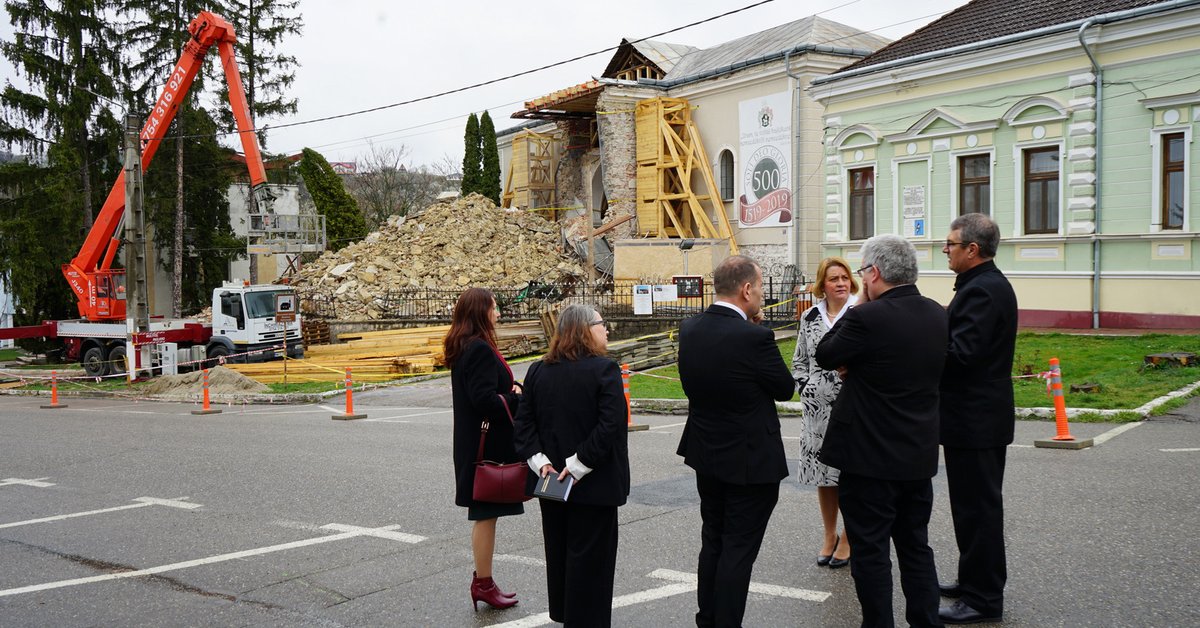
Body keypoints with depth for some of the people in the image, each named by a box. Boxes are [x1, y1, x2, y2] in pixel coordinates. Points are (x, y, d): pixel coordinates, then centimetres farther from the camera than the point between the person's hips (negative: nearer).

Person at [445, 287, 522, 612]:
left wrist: (510, 391, 1)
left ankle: (482, 581, 25)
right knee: (486, 513, 0)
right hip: (488, 444, -10)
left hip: (476, 442, 10)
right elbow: (485, 399, -26)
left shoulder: (462, 348, 12)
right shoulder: (480, 349, -19)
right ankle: (483, 583, 9)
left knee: (484, 513, 16)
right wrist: (519, 400, -14)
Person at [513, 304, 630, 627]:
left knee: (559, 550, 18)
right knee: (590, 556, 3)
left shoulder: (538, 371, 4)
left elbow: (524, 422, 1)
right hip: (594, 484, -6)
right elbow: (609, 426, -23)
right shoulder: (604, 369, -15)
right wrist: (579, 465, -18)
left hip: (553, 480, 6)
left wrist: (540, 460, -4)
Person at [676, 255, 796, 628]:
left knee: (712, 542, 20)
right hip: (750, 461, -7)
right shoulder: (754, 338, -24)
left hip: (706, 456, 7)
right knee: (739, 550, 5)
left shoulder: (689, 330, -4)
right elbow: (785, 389, -10)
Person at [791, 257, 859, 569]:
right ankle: (829, 535, 27)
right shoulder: (810, 317, 9)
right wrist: (805, 388, 3)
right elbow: (799, 360, 16)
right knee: (823, 473, 11)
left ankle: (848, 539, 18)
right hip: (818, 408, 4)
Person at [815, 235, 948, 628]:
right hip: (919, 455, 7)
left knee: (870, 551, 4)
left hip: (871, 457, -7)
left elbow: (825, 356, -6)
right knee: (916, 546, 18)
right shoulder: (938, 316, 4)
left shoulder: (868, 317, -21)